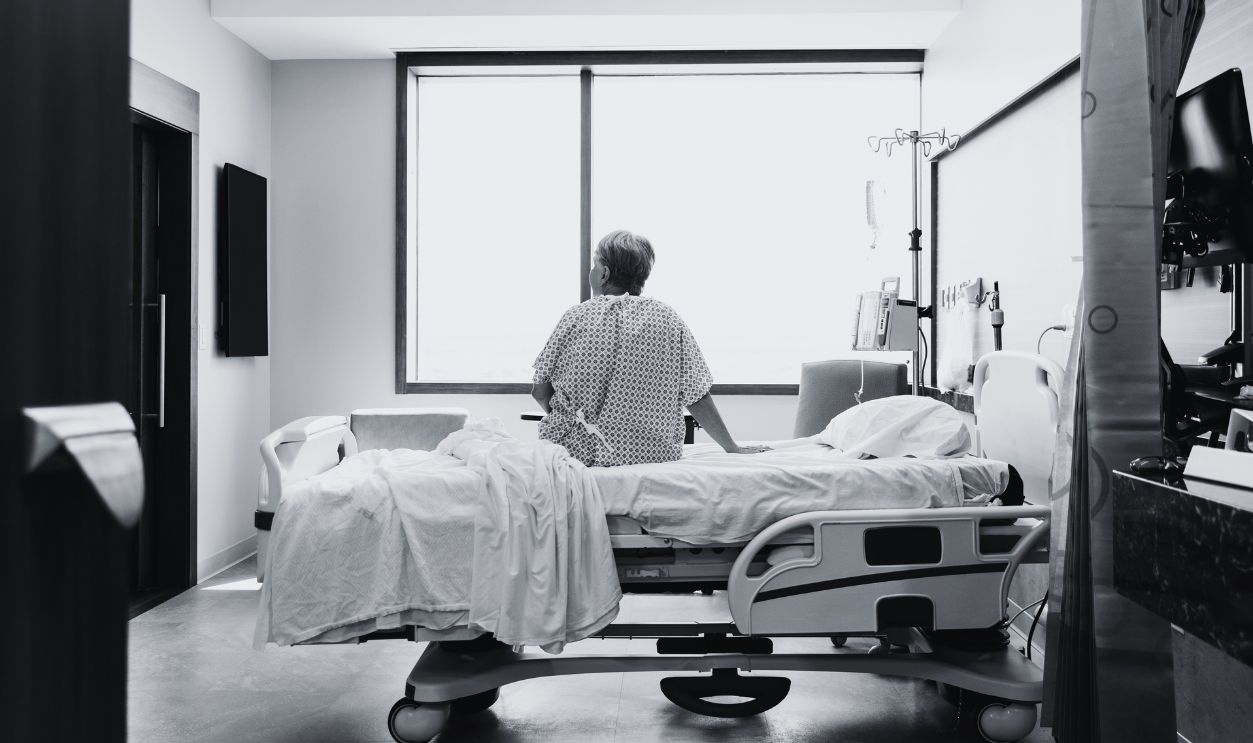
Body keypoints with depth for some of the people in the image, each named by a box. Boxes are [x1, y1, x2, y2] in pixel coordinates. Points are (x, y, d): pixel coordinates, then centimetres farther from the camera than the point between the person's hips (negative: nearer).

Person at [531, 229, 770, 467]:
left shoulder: (577, 316, -4)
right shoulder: (668, 320, -1)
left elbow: (540, 392, 1)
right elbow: (697, 399, -1)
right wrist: (733, 448, 8)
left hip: (576, 451, -1)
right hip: (650, 454, 2)